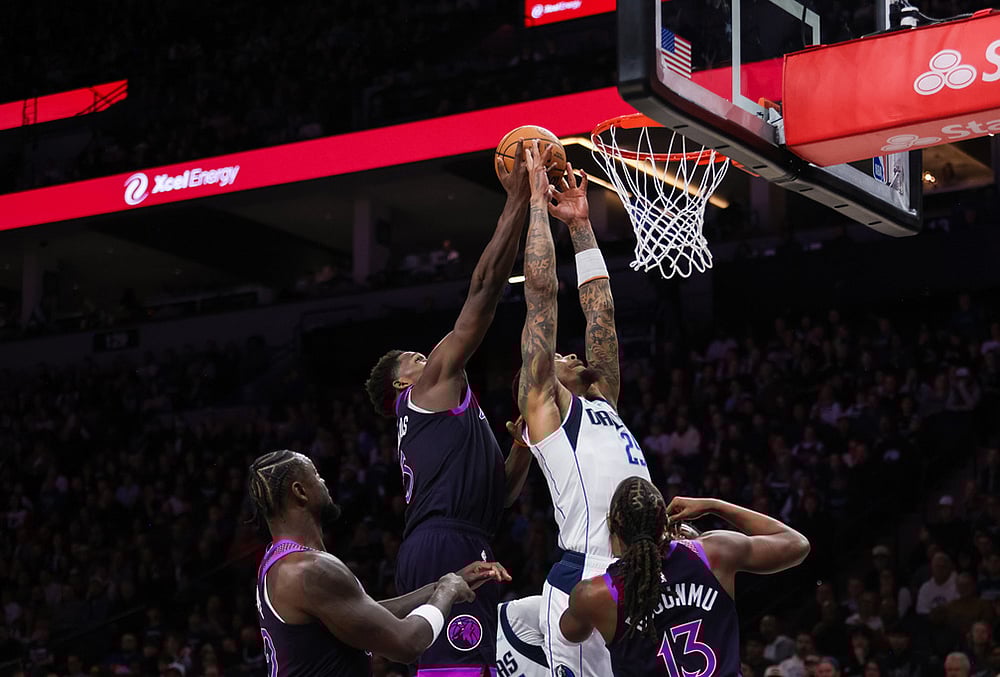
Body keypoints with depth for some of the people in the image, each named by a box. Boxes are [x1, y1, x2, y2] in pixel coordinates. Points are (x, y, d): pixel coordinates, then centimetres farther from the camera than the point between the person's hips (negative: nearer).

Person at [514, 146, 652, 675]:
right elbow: (541, 290, 4)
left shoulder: (602, 404, 26)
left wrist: (580, 224, 30)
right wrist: (537, 198, 10)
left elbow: (600, 312, 28)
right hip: (584, 587, -7)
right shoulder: (542, 405, 8)